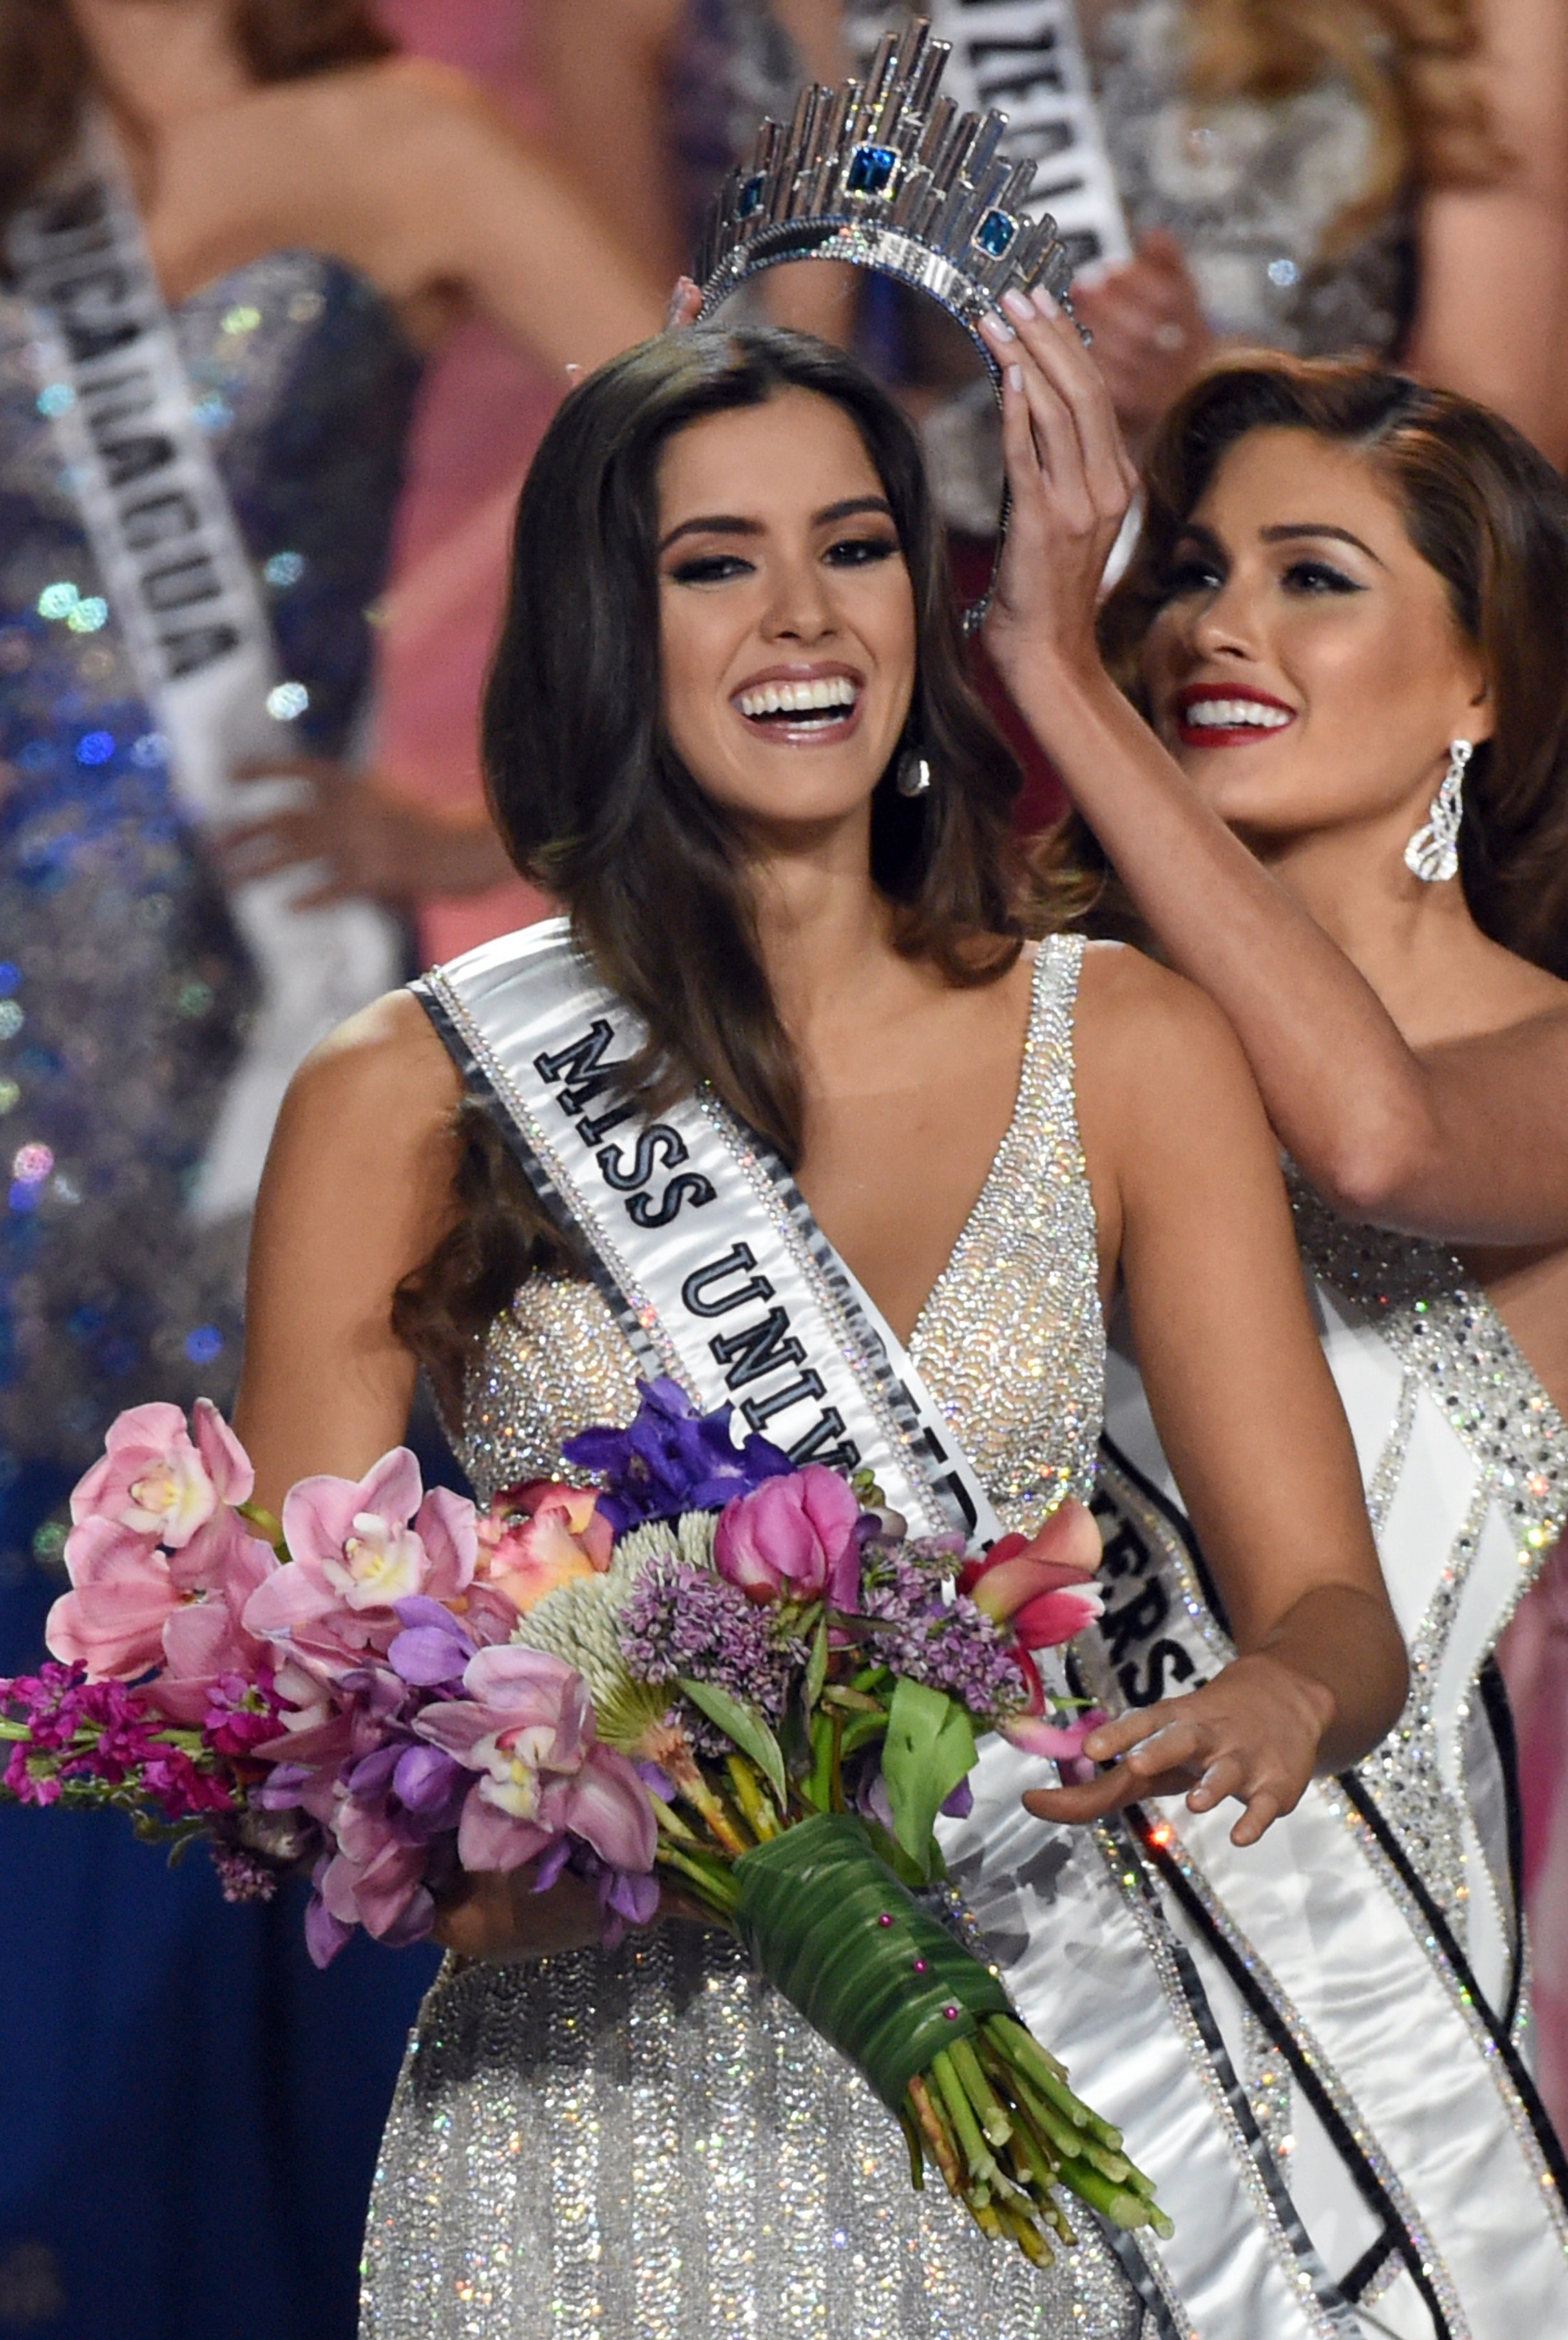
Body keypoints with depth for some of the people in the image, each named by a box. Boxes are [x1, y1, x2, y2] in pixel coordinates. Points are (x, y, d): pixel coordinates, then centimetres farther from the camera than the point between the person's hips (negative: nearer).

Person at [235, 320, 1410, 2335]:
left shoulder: (1125, 1055, 2)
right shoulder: (402, 1102, -3)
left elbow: (1333, 1607, 1)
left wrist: (1276, 1702, -23)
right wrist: (455, 1864, -24)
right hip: (587, 2094, -1)